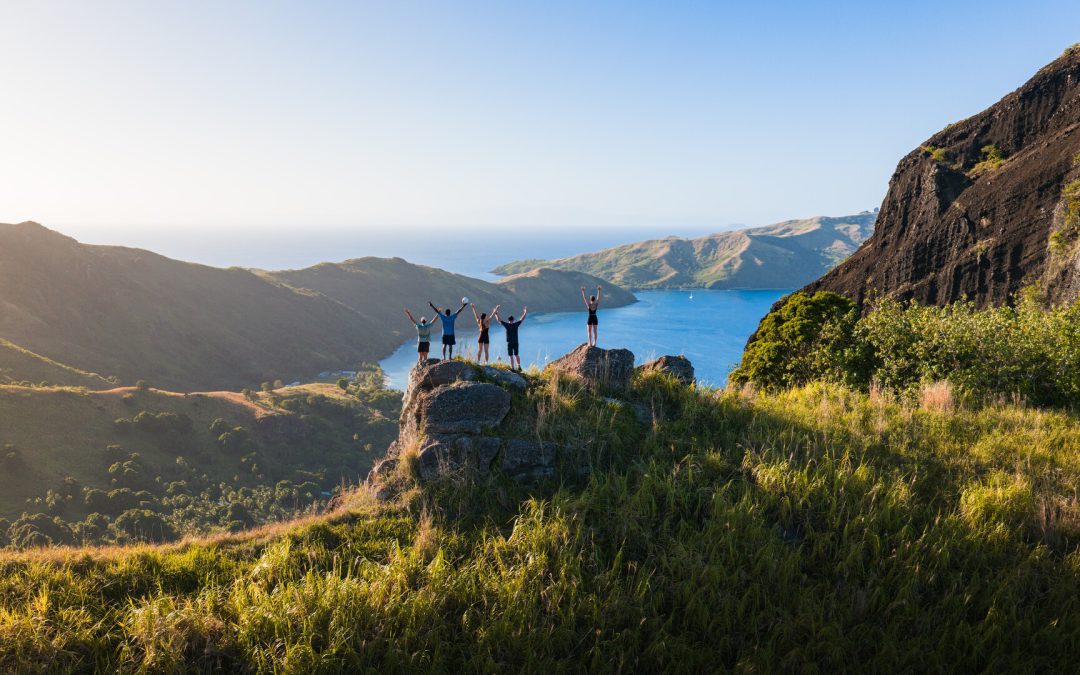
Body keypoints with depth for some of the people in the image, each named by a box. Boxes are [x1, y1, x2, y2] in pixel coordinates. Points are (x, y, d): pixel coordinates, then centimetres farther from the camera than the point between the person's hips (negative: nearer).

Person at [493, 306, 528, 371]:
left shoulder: (507, 325, -8)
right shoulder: (516, 324, -2)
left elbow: (499, 320, 0)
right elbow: (522, 319, 11)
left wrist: (495, 313, 12)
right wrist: (525, 312, 24)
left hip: (509, 343, -3)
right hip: (516, 342, 3)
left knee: (511, 356, 0)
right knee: (516, 355, 16)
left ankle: (512, 368, -2)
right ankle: (519, 367, 14)